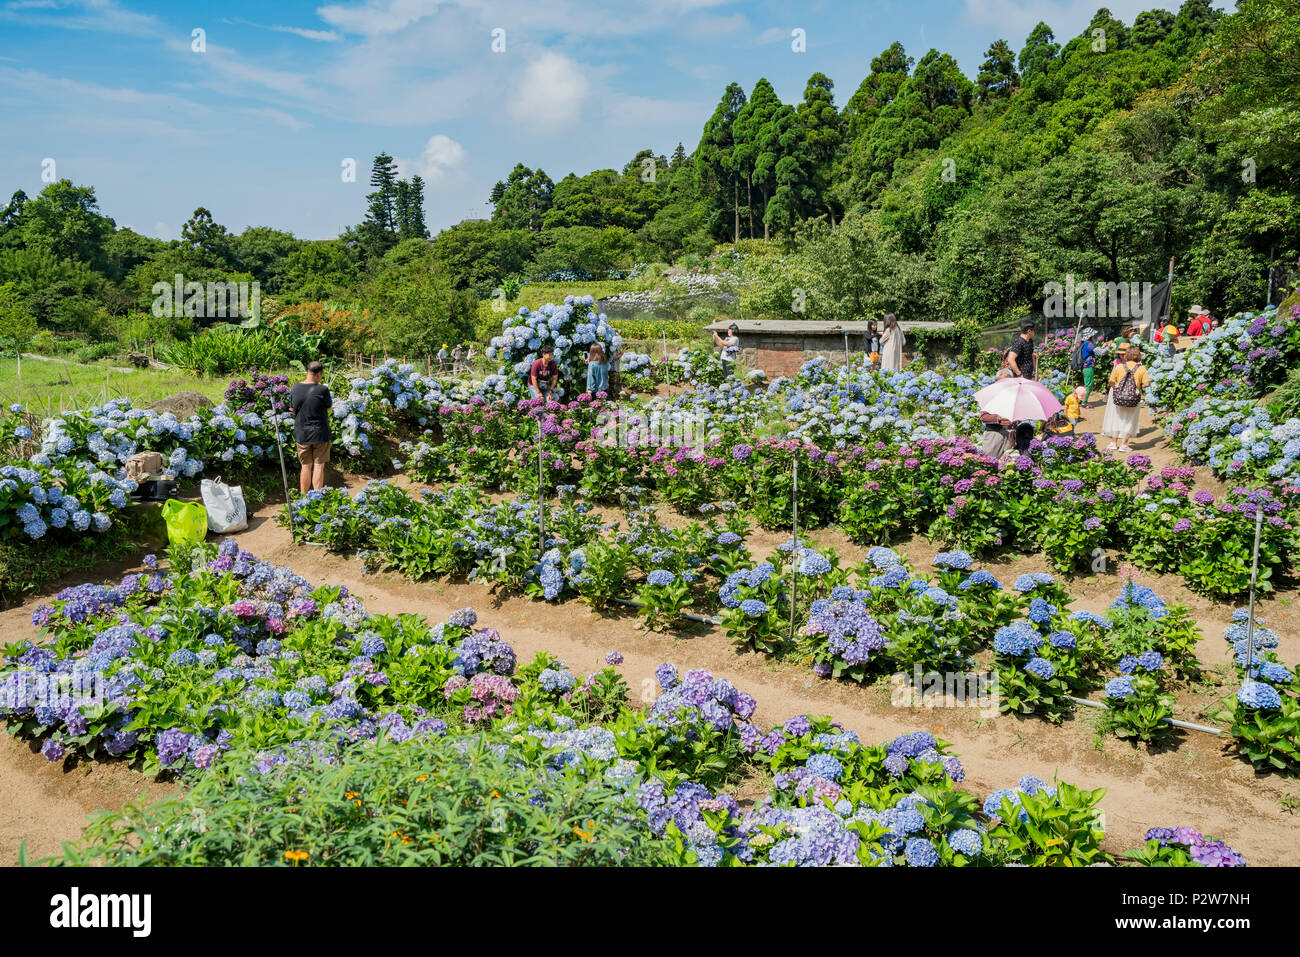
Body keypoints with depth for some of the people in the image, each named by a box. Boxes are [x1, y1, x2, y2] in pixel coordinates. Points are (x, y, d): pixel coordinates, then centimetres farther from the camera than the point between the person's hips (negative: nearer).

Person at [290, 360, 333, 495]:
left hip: (301, 434, 4)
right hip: (320, 433, -4)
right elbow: (328, 407, -1)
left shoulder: (295, 389, -2)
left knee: (305, 466, 13)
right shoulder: (322, 389, -16)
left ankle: (303, 497, 19)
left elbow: (292, 409, 8)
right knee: (318, 465, 5)